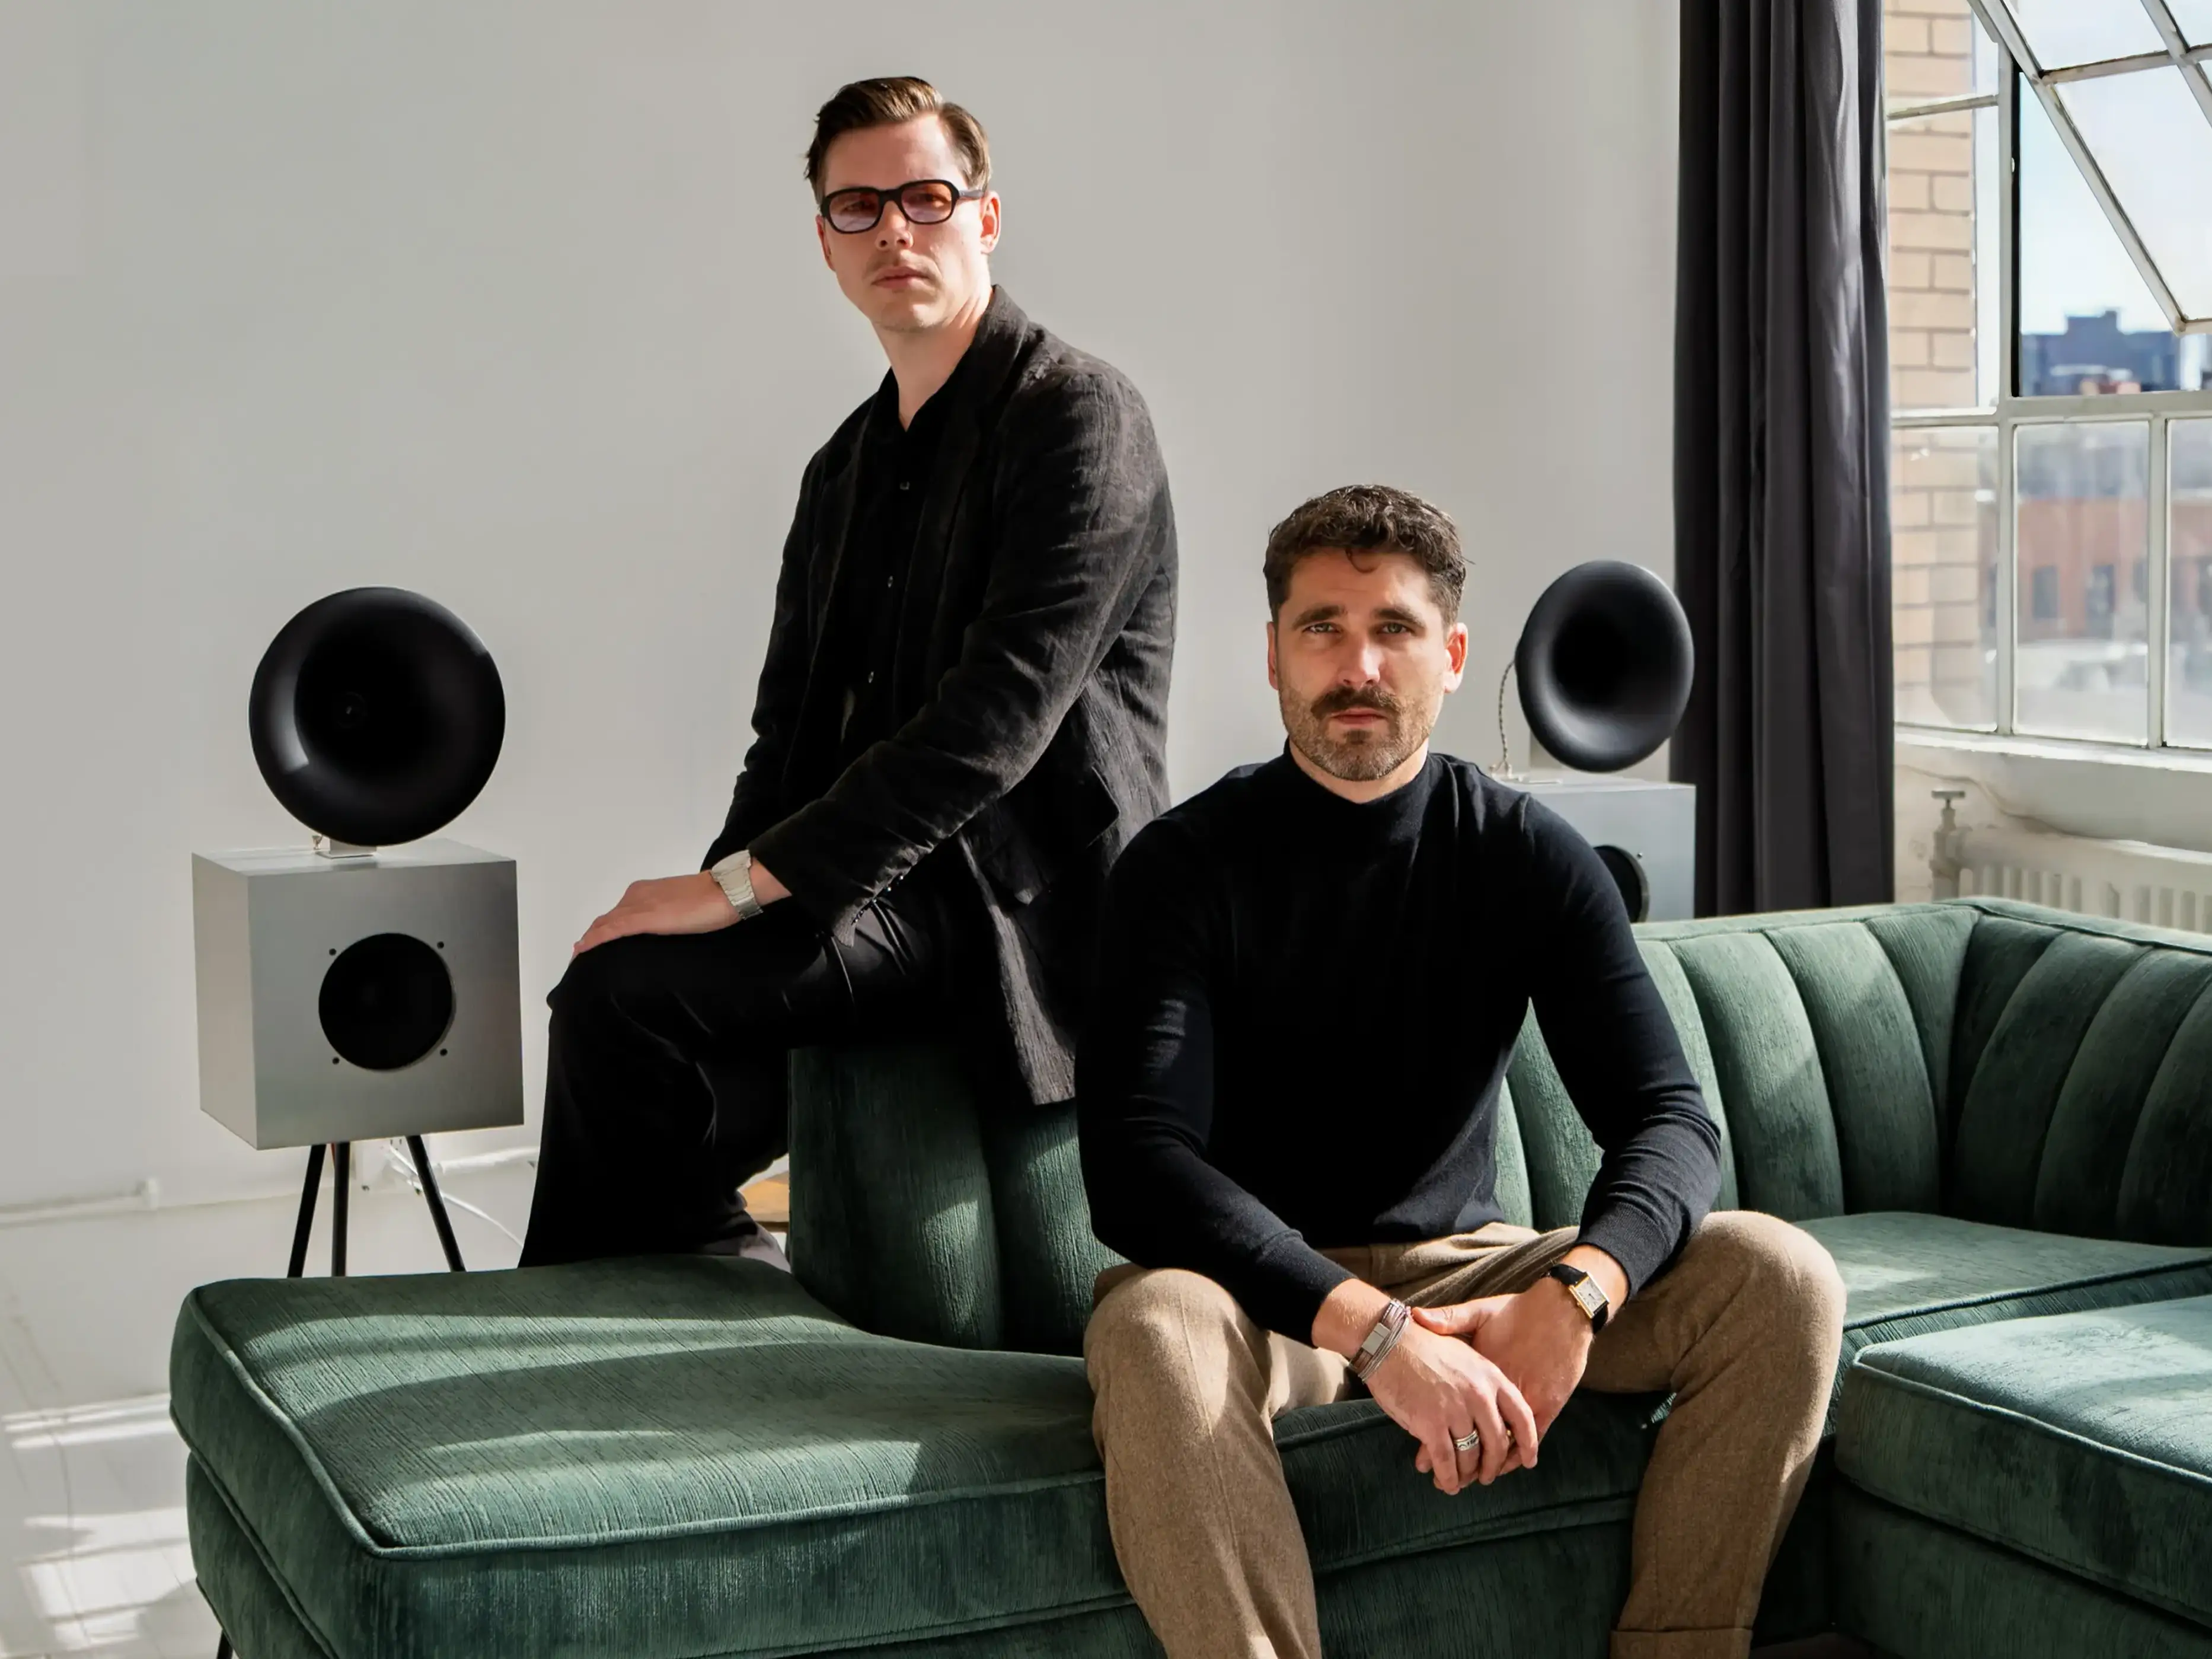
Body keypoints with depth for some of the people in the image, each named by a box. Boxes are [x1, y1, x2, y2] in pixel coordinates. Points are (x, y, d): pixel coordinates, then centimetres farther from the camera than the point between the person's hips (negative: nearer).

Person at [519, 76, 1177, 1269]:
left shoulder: (1078, 416, -8)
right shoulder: (845, 470, 18)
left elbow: (1001, 711, -19)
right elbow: (790, 734, 17)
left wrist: (741, 885, -20)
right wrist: (722, 888, -5)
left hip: (1015, 908, -8)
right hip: (882, 890, 8)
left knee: (623, 990, -21)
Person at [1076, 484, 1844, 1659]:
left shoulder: (1531, 857, 1)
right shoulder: (1188, 865, -9)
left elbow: (1672, 1121, -7)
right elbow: (1136, 1168, -21)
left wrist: (1576, 1296, -29)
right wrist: (1375, 1333, -34)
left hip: (1465, 1267, 4)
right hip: (1259, 1287, -3)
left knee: (1780, 1279, -17)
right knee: (1155, 1330, -38)